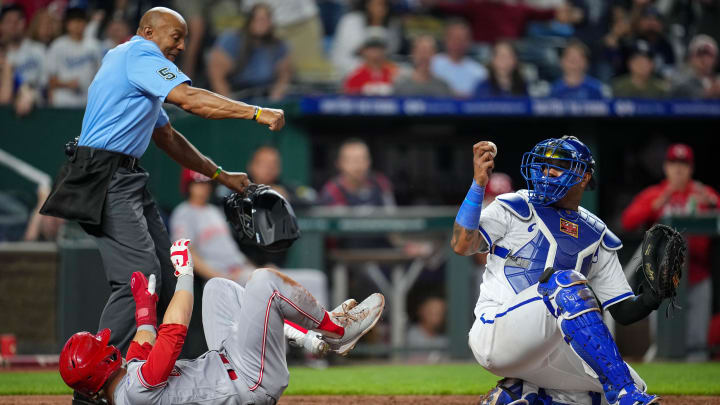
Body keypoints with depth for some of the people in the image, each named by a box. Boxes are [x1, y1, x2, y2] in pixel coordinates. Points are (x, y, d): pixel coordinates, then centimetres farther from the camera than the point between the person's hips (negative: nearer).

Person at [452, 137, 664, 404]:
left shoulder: (598, 238, 16)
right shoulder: (515, 209, 4)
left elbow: (623, 312, 14)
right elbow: (461, 245, -13)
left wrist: (653, 296, -7)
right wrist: (478, 184, -20)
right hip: (495, 331, -6)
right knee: (567, 282, -31)